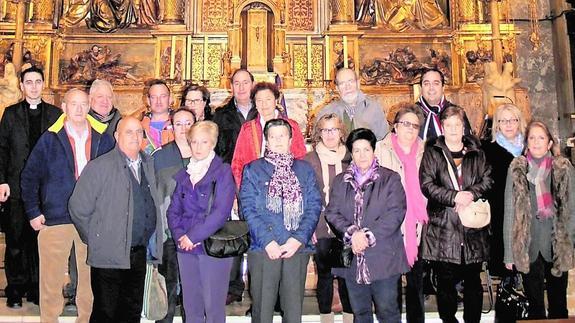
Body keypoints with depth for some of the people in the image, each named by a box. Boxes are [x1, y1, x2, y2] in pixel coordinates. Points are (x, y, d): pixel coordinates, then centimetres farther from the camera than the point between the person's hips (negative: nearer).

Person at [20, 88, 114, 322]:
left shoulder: (103, 139, 5)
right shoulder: (50, 139, 2)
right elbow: (29, 177, 6)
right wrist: (33, 212, 1)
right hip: (56, 217, -1)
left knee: (90, 275, 8)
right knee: (52, 278, 5)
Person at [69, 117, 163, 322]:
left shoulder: (148, 164, 9)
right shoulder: (100, 167, -9)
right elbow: (78, 207, -8)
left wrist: (153, 244, 11)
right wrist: (94, 240, -3)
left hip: (139, 252, 5)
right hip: (109, 255, -5)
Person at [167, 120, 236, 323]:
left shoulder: (223, 172, -4)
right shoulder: (183, 175, 13)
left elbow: (221, 212, -13)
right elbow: (173, 210, 10)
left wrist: (193, 236, -13)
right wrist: (180, 235, -7)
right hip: (185, 247, 5)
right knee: (191, 307, 10)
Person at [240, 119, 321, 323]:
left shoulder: (305, 170, 13)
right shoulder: (253, 170, 8)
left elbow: (314, 207, 4)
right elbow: (248, 209, -1)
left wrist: (298, 239, -9)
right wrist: (267, 241, -11)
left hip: (297, 248, 2)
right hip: (263, 249, -1)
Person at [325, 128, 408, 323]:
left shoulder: (390, 179, 3)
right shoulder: (340, 181, 13)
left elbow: (395, 213, -7)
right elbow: (332, 212, 4)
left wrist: (368, 235, -15)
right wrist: (351, 232, -14)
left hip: (383, 256, -3)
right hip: (352, 258, 3)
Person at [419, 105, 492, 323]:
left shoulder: (476, 153, 13)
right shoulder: (432, 153, 4)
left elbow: (488, 179, 6)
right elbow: (427, 185, -6)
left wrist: (471, 194, -13)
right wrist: (454, 197, -15)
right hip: (443, 228, -2)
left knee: (473, 280, 8)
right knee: (445, 282, 4)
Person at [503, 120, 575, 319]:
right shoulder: (516, 168, 0)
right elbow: (510, 210, 1)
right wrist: (509, 252, -1)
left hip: (557, 246, 0)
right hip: (528, 247, 0)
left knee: (558, 303, 11)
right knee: (534, 303, 10)